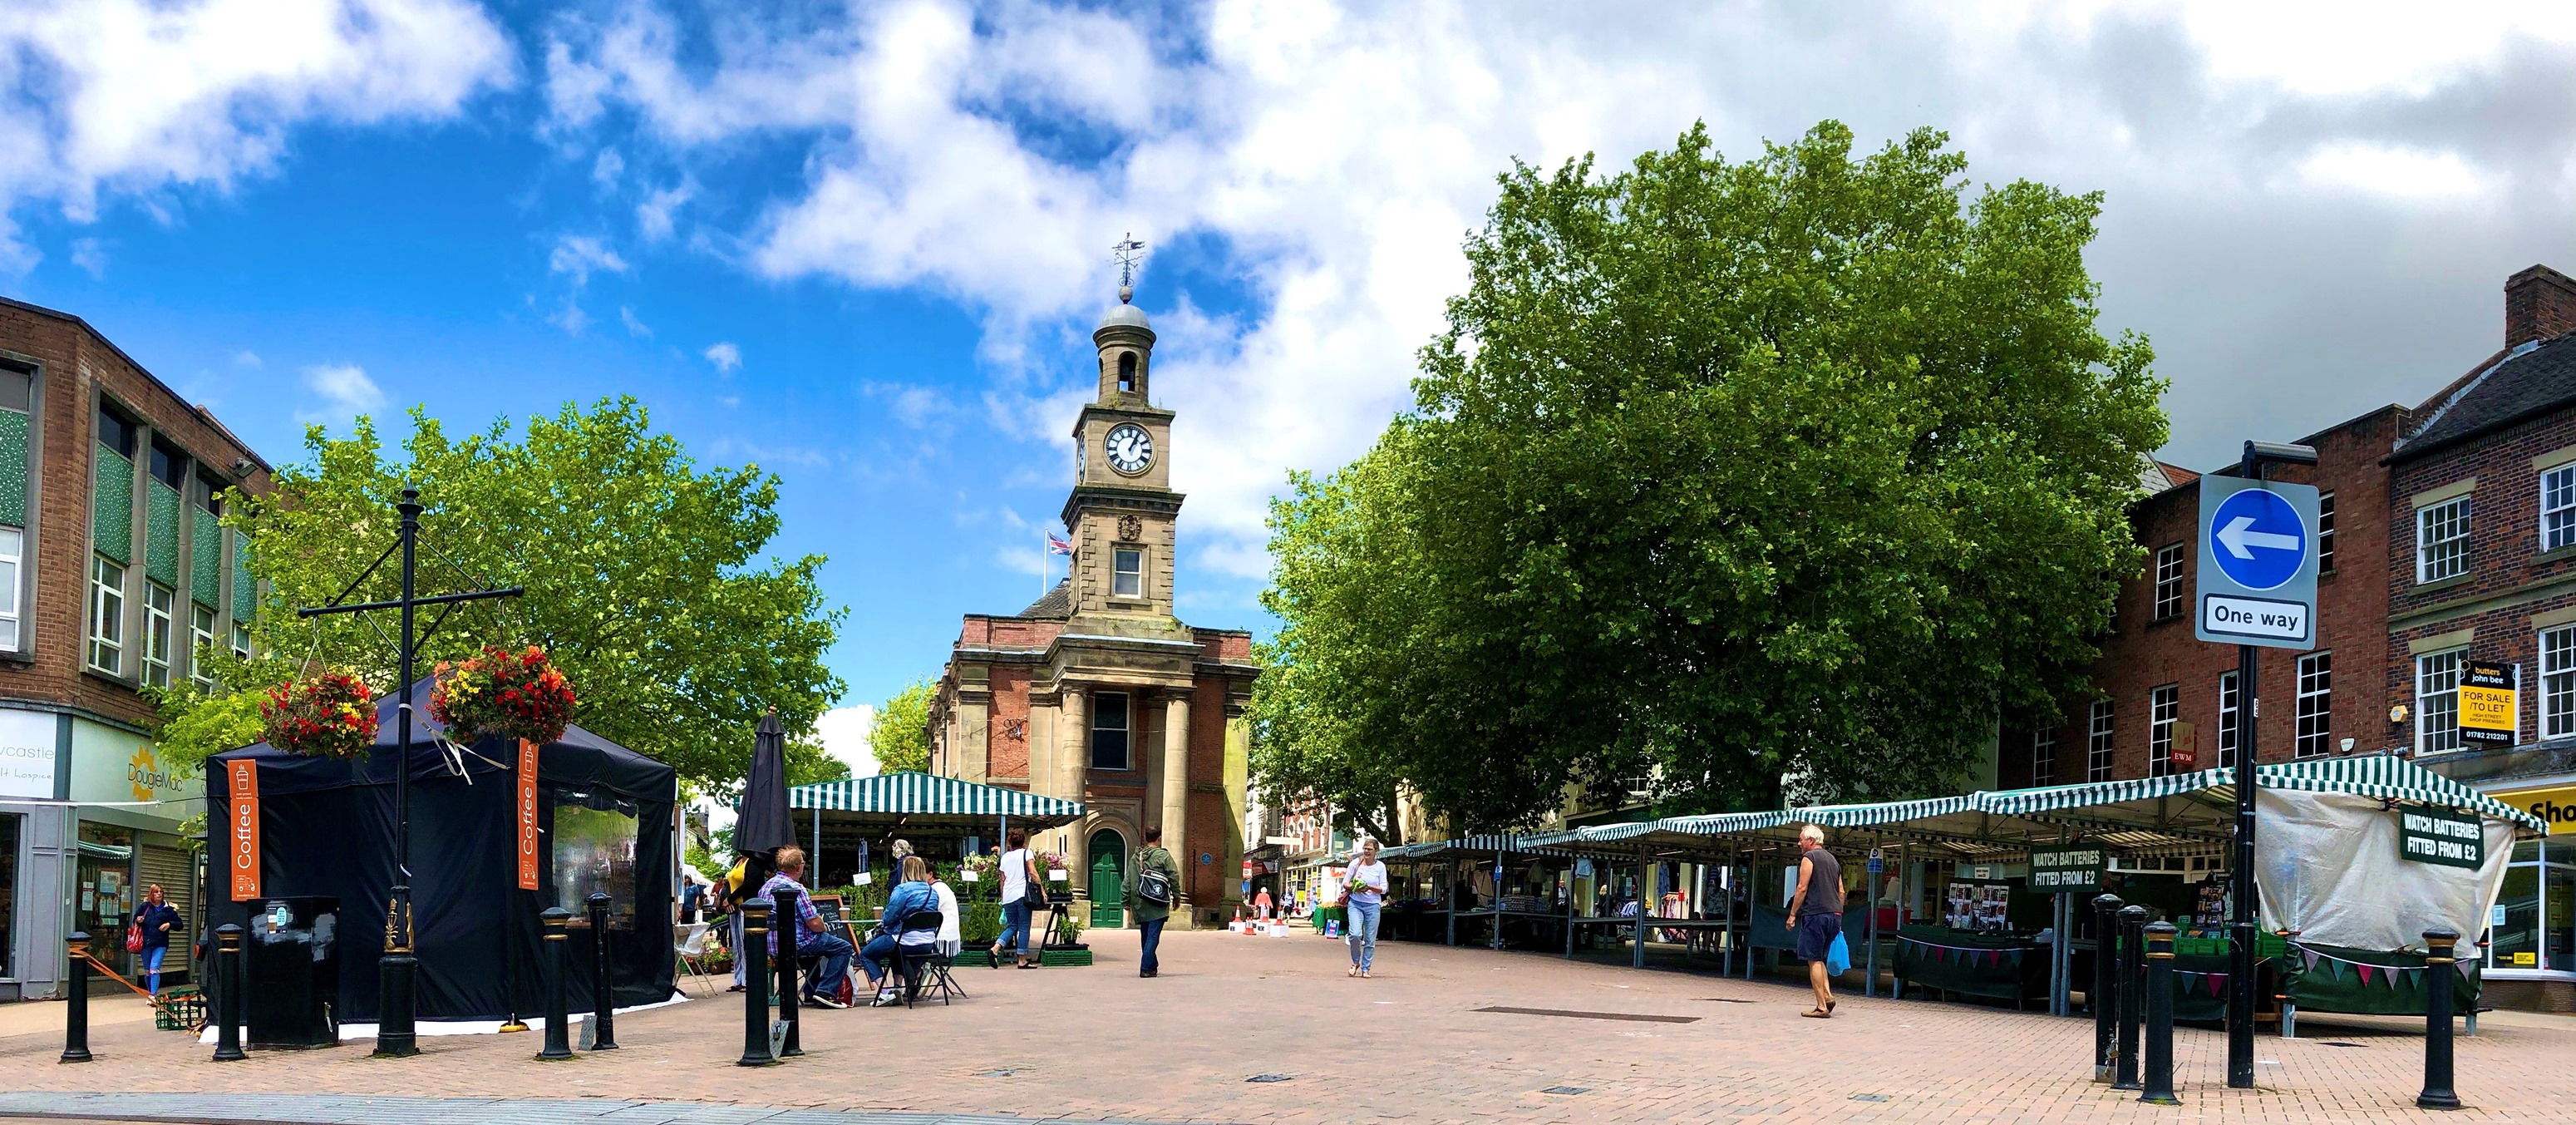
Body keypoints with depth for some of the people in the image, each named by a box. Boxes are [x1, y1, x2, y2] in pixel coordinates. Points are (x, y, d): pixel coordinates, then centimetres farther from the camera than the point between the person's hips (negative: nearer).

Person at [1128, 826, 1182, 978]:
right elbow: (1174, 877, -7)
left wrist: (1126, 901, 16)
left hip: (1140, 904, 5)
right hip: (1157, 905, -5)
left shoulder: (1137, 856, 7)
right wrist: (1176, 897, 4)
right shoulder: (1163, 855, -7)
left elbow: (1128, 881, 10)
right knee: (1153, 936, -4)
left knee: (1145, 936, 15)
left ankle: (1152, 966, 24)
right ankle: (1146, 968, -10)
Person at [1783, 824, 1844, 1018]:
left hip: (1815, 914, -8)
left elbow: (1802, 888, -10)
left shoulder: (1809, 858, -4)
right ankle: (1827, 995, 2)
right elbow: (1841, 892, 20)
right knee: (1818, 958, 18)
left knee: (1813, 960, -4)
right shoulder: (1833, 860, 20)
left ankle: (1822, 1007, -7)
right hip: (1834, 915, 8)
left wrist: (1792, 914, -6)